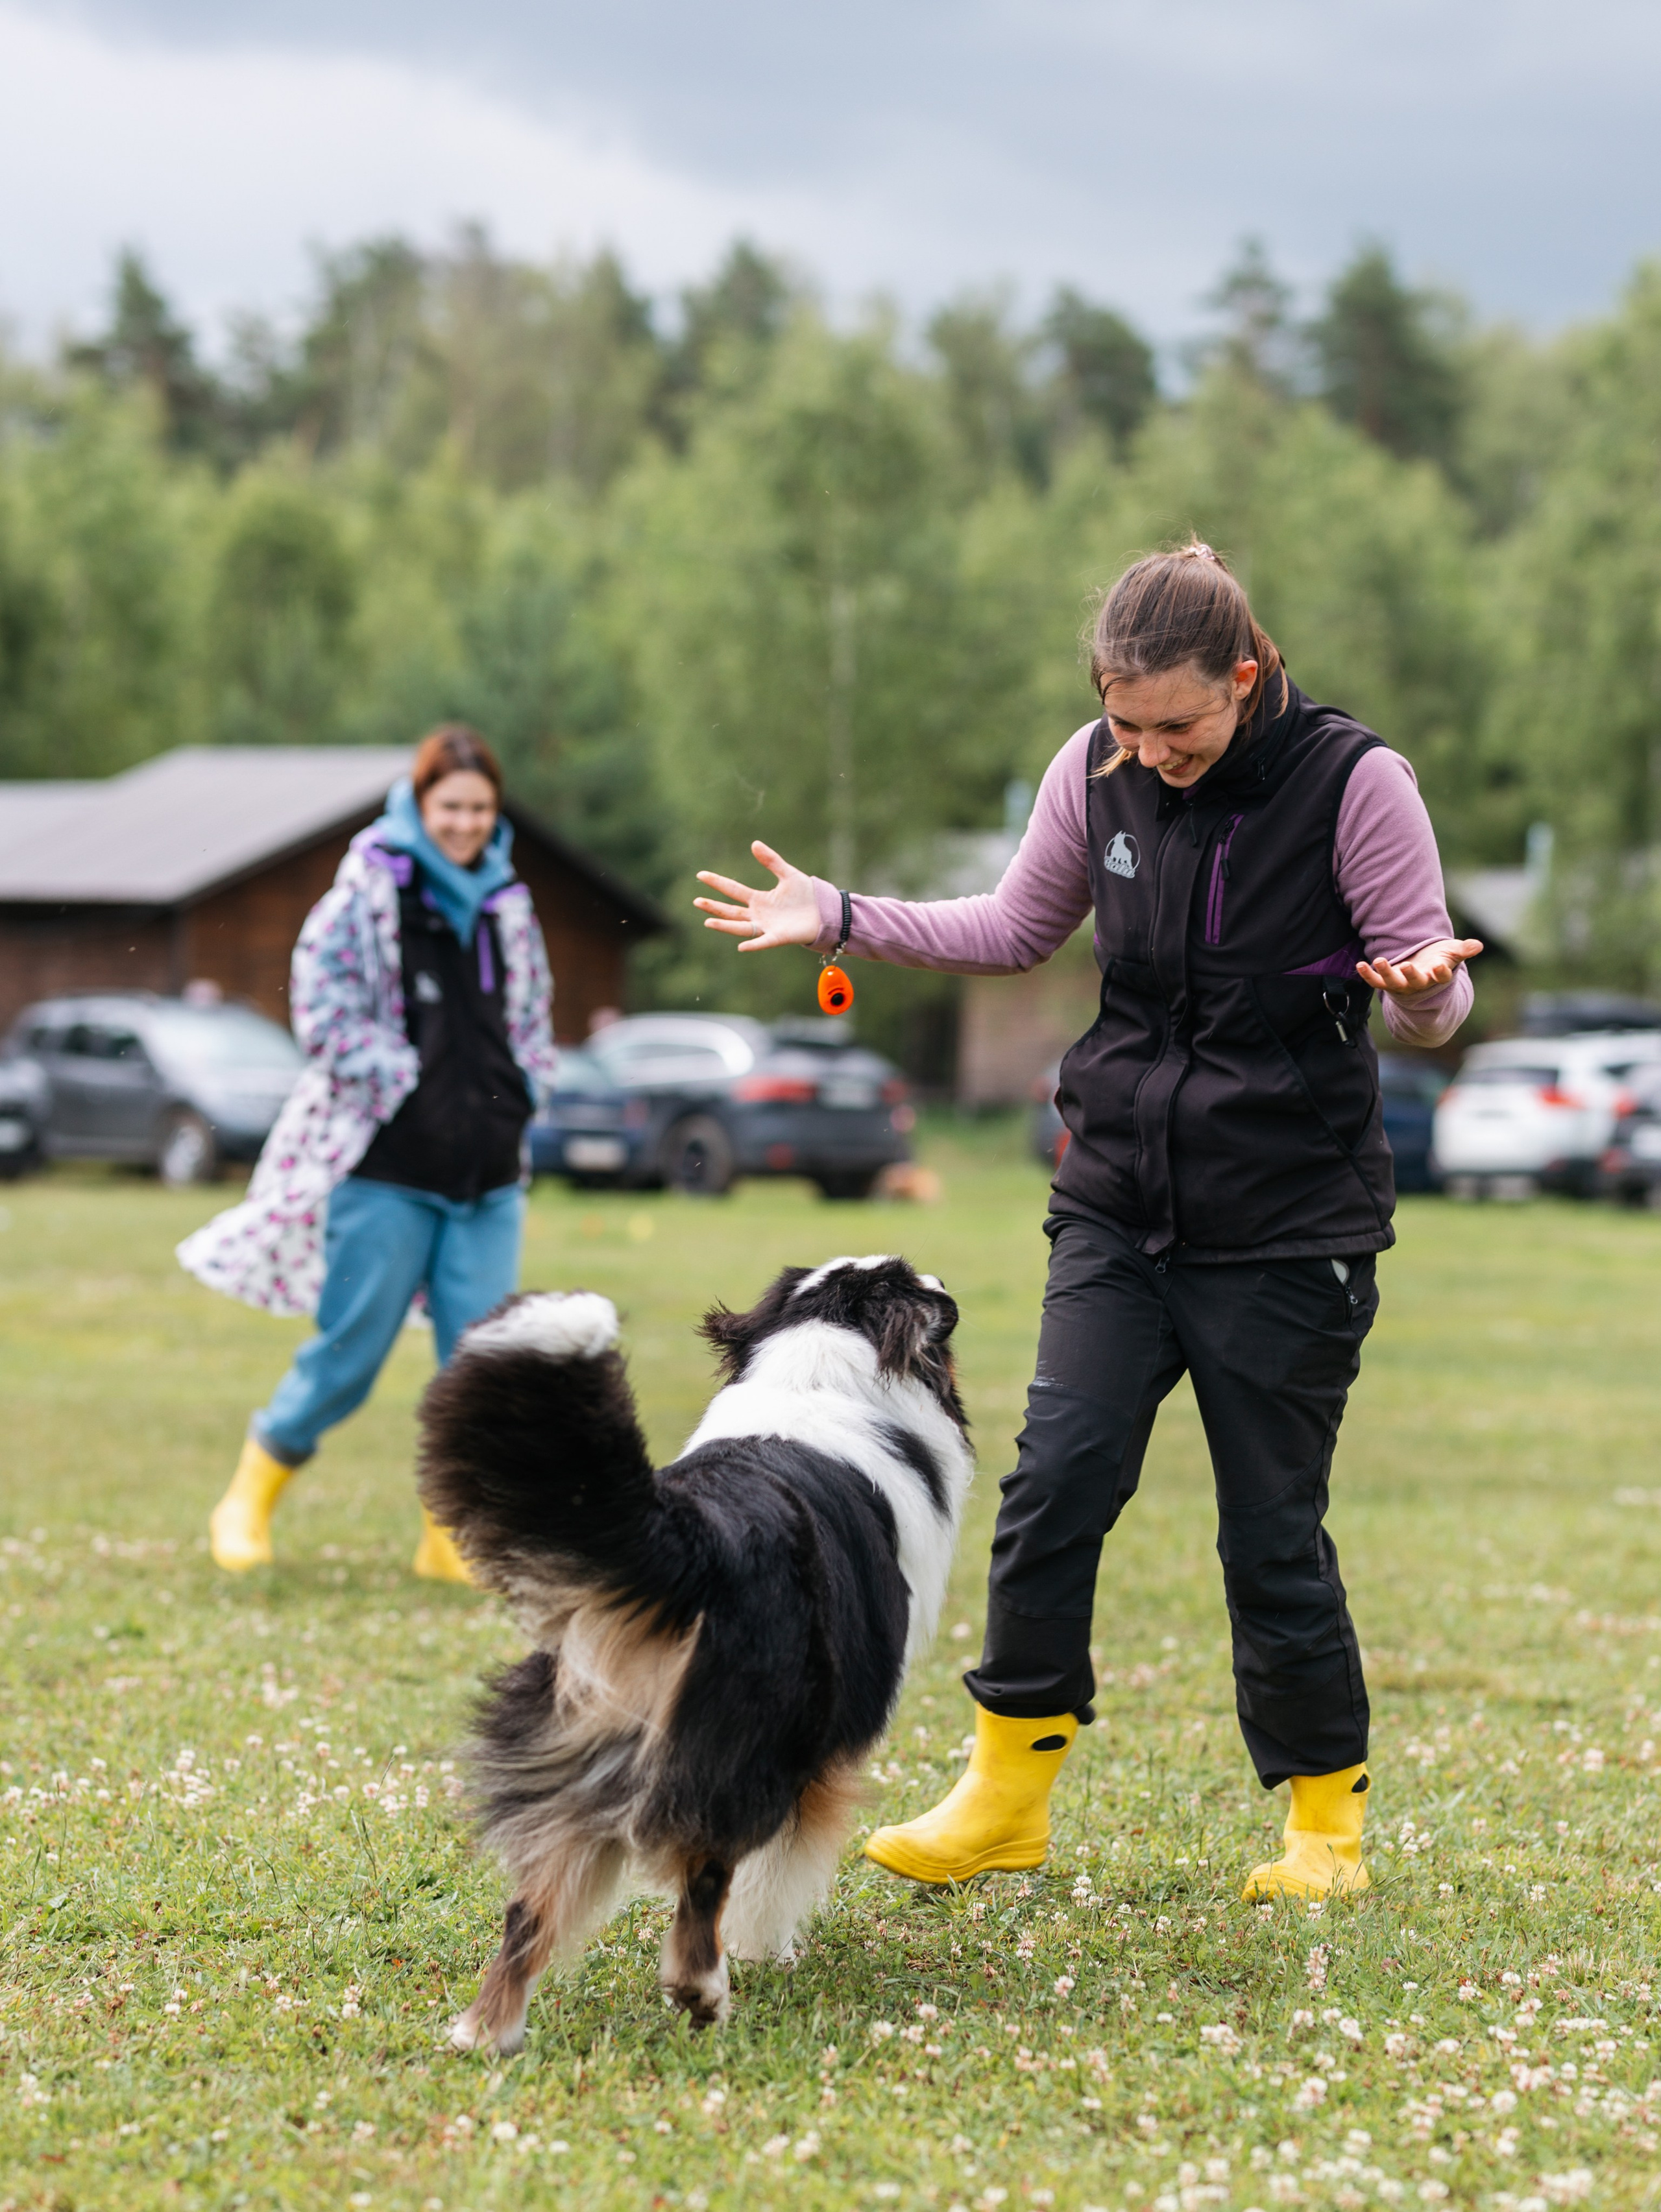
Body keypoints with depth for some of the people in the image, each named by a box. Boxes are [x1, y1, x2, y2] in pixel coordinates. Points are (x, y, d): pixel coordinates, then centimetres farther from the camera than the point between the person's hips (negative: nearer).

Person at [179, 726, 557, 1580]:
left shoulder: (507, 903, 12)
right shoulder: (367, 892, -5)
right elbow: (323, 1010, -8)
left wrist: (518, 1093, 8)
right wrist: (398, 1077, -10)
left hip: (488, 1173, 5)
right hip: (388, 1165, -5)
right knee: (349, 1350, 0)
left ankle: (451, 1538, 11)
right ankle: (248, 1502, 19)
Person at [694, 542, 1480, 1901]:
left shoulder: (1354, 781, -12)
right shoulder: (1099, 770, 0)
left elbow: (1434, 1002, -7)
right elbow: (1017, 931, 15)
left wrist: (1422, 988, -31)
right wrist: (844, 919, 5)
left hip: (1288, 1226, -4)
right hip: (1119, 1207, 4)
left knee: (1273, 1529, 1)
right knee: (1056, 1480, -4)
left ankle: (1328, 1818, 19)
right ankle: (1008, 1796, 9)